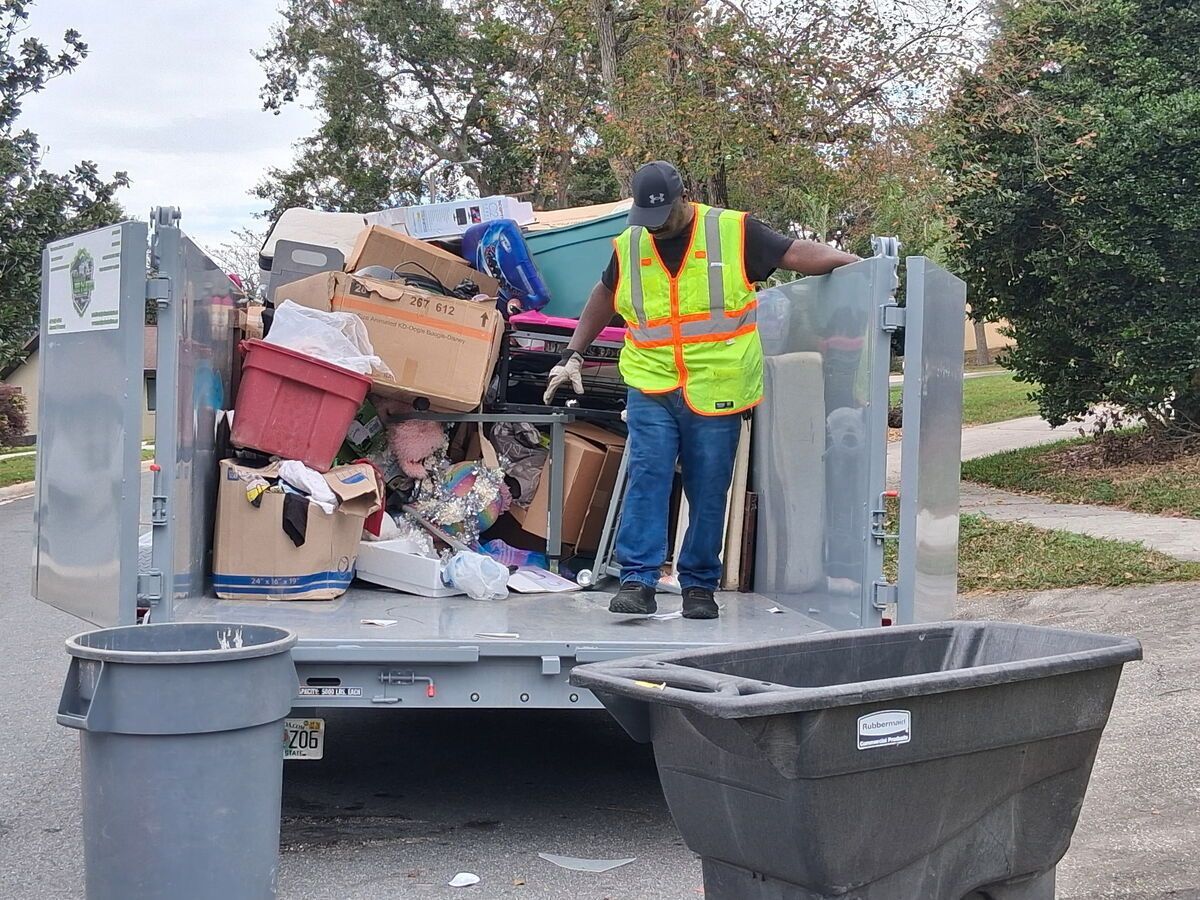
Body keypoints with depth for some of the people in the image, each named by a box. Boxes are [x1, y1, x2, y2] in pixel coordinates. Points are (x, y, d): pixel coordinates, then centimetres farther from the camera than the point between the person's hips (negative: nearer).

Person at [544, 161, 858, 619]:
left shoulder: (733, 232, -1)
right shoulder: (628, 246, 9)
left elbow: (799, 254, 0)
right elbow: (604, 298, 25)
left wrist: (858, 263, -11)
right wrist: (573, 354, 23)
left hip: (716, 391, -1)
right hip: (650, 388, 2)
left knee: (709, 491, 3)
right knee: (646, 476, -11)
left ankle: (699, 585, 15)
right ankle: (638, 581, -9)